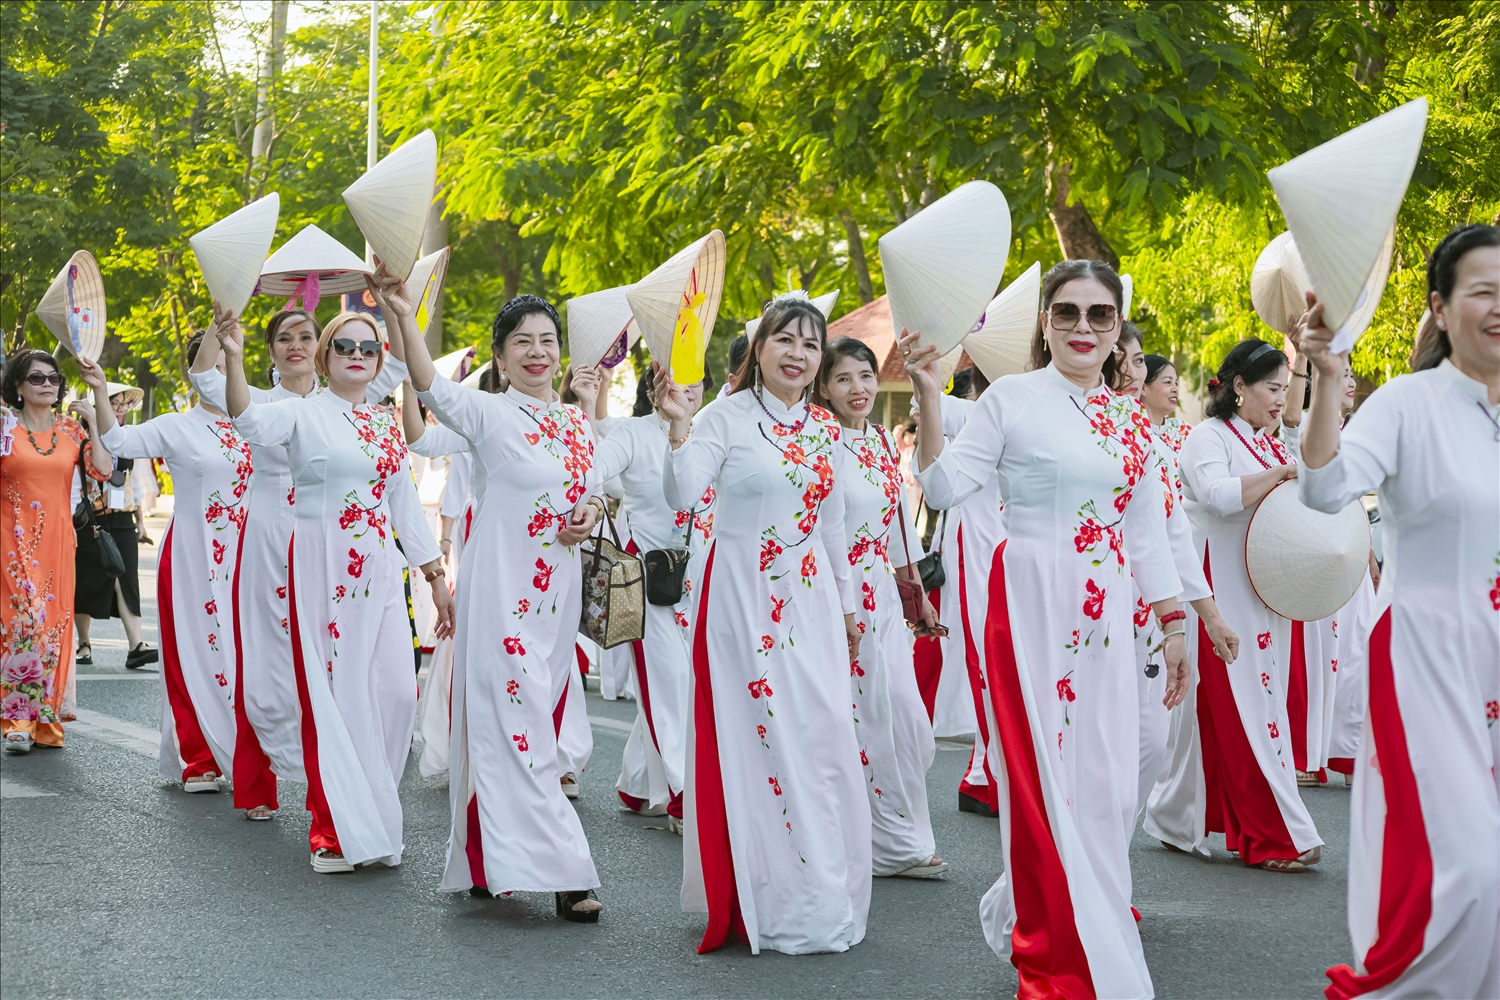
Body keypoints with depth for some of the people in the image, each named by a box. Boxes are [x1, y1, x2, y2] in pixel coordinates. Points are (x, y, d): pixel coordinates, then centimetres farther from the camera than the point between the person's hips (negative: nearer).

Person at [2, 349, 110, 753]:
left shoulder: (70, 429, 9)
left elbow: (102, 470, -2)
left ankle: (43, 719, 11)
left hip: (57, 541, 3)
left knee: (54, 624, 2)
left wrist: (93, 418, -2)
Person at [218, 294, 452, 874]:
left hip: (381, 570, 6)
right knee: (334, 693, -4)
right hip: (323, 568, -5)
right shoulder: (305, 414, -2)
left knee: (395, 691, 2)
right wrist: (234, 358, -40)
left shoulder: (388, 426, 15)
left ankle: (373, 817, 17)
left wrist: (436, 575, 17)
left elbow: (405, 504, 20)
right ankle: (336, 831, 5)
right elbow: (252, 421, -24)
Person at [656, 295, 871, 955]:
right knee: (759, 737, -5)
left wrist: (847, 607, 20)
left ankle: (827, 902, 16)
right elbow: (681, 498, -17)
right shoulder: (728, 417, -5)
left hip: (810, 599, 5)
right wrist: (678, 428, -30)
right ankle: (773, 906, 5)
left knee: (824, 738, 3)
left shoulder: (826, 430, 11)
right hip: (743, 597, -5)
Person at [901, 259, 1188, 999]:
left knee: (1108, 785, 7)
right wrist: (927, 401, -18)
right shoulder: (1013, 398, -2)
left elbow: (1147, 531, 16)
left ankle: (1020, 910, 32)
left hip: (1107, 617, 6)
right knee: (1048, 780, -2)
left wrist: (1172, 624, 14)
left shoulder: (1132, 420, 12)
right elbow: (944, 487, -8)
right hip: (1033, 608, -5)